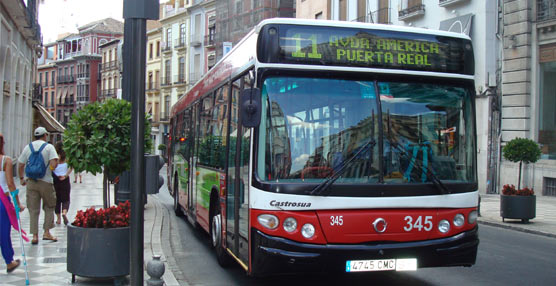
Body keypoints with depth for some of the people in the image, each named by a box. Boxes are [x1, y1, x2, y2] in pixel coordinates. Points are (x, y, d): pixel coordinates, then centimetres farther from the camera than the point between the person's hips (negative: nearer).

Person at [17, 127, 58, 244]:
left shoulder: (27, 147, 6)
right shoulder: (49, 147, -4)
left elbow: (20, 166, 7)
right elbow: (53, 164, -16)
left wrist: (21, 178, 20)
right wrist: (54, 165, 6)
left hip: (30, 182, 3)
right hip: (45, 181, -3)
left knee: (33, 210, 7)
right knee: (49, 207, 13)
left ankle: (35, 235, 6)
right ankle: (46, 232, 10)